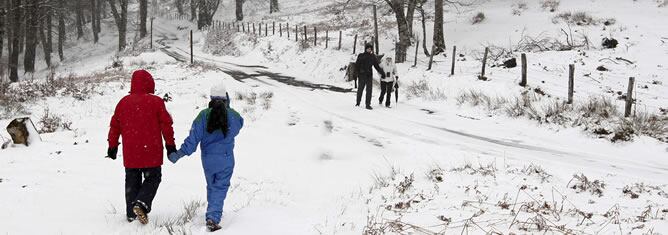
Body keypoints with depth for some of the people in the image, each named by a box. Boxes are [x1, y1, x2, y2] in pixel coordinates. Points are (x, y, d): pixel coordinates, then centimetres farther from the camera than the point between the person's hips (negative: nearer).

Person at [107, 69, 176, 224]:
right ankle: (141, 203, -15)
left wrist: (112, 146, 19)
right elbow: (166, 124, -4)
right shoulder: (156, 101, -6)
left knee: (132, 182, 13)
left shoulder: (123, 102, 5)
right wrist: (170, 145, 5)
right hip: (151, 152, -3)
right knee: (153, 178, 8)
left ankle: (131, 214, 14)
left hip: (130, 153, 3)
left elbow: (114, 126, 10)